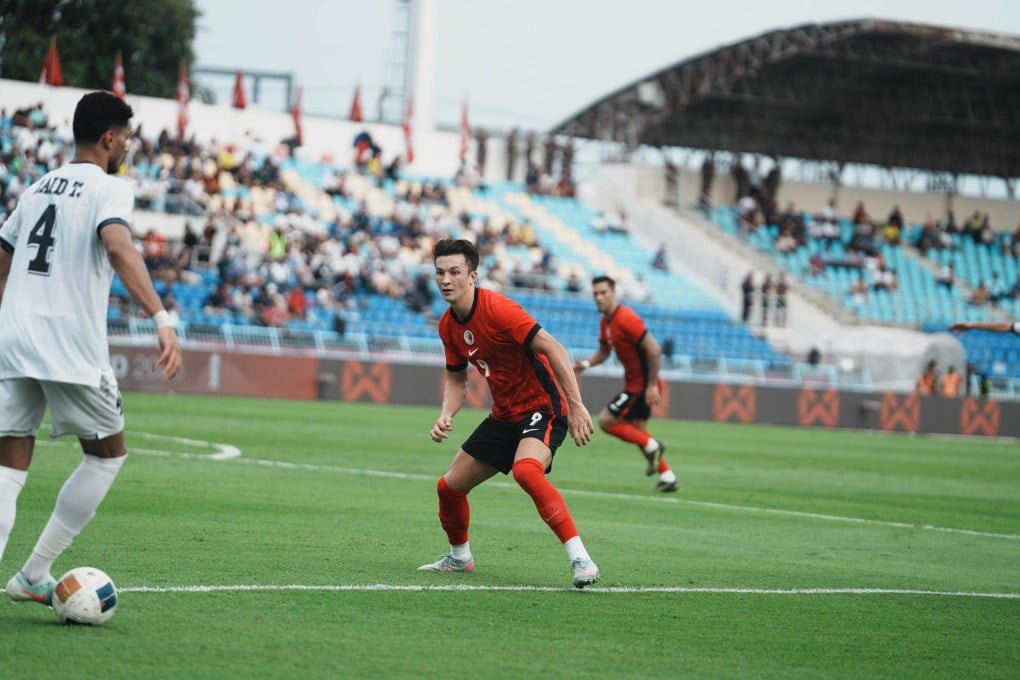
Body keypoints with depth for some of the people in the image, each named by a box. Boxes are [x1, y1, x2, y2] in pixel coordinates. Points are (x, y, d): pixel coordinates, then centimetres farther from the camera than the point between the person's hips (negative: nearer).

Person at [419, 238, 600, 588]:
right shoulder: (448, 325, 4)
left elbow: (553, 349, -26)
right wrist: (446, 415, -4)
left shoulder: (497, 309, -22)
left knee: (525, 470, -37)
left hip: (542, 407, -8)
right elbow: (456, 378, 16)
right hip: (504, 416, 8)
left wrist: (576, 406, -29)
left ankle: (580, 559, -37)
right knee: (449, 486, 10)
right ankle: (459, 557, 37)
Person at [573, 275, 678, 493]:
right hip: (633, 382, 10)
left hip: (642, 384, -10)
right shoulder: (605, 322, 7)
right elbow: (604, 351, 22)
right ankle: (667, 477, 21)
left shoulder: (626, 319, -22)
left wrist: (652, 385, -25)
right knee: (637, 429, 16)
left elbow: (654, 350, -25)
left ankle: (651, 446, 1)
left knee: (606, 420, -9)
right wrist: (586, 364, 2)